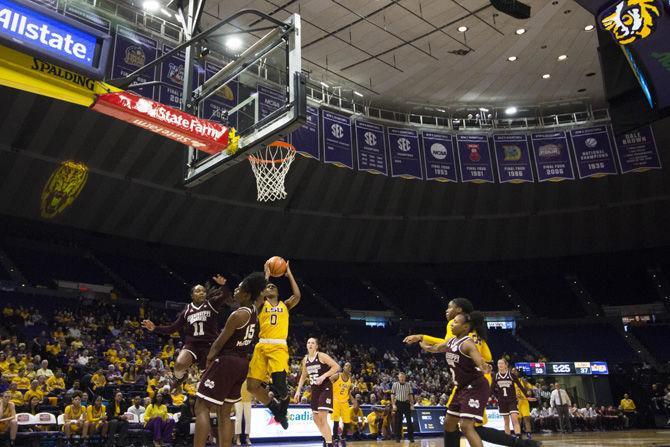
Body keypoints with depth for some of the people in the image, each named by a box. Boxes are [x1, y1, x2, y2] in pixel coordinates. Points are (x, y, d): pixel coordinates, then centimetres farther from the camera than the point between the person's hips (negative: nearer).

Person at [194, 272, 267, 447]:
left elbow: (219, 343, -11)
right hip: (242, 363, 9)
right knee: (224, 413, 14)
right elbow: (261, 295, 29)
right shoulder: (254, 310, 5)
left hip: (227, 362, -9)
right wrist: (262, 279, 33)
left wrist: (208, 361, 1)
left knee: (201, 408, -4)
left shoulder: (238, 315, -18)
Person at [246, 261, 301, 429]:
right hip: (262, 346, 1)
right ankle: (275, 408, 19)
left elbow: (297, 296, 2)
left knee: (279, 383, -19)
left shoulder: (285, 305, 20)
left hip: (279, 347, -1)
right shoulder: (261, 305, 15)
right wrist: (266, 276, 3)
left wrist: (289, 274, 9)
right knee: (252, 385, -7)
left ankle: (283, 409, 16)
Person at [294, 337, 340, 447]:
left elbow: (336, 366, -17)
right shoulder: (305, 360, 9)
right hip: (314, 389, 8)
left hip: (325, 388, -7)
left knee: (322, 417, -16)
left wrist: (323, 376, -25)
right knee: (316, 418, 12)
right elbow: (303, 376, 20)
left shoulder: (321, 356, -11)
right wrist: (298, 391, 15)